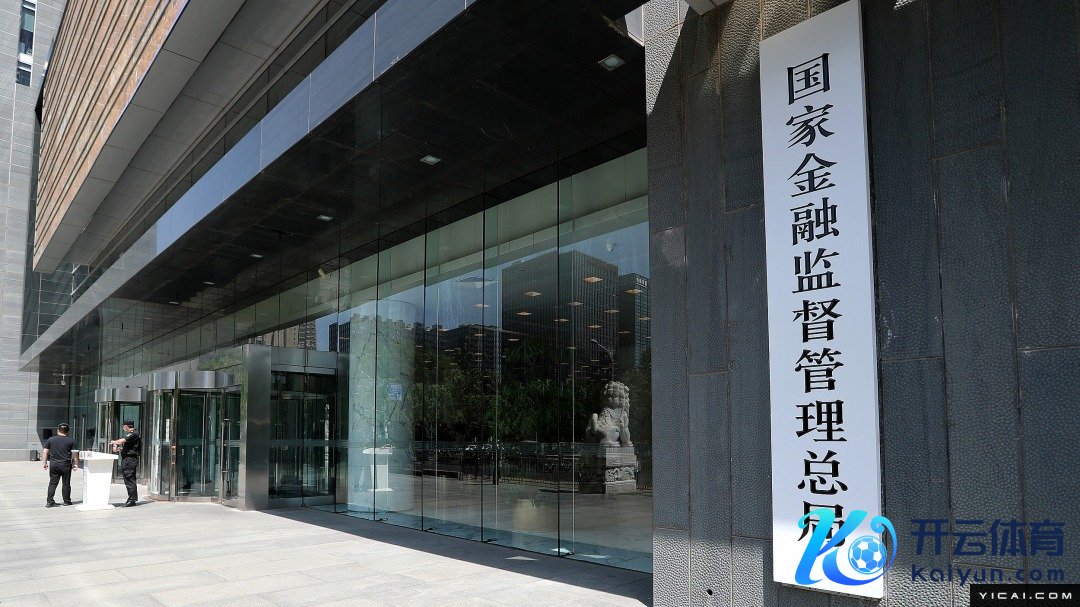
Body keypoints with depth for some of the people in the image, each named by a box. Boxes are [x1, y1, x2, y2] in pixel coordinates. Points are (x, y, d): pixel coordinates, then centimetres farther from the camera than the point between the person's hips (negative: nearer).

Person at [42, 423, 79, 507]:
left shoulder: (50, 439, 5)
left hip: (53, 465, 2)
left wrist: (44, 462, 12)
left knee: (52, 483, 8)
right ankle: (66, 501, 14)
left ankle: (49, 501, 3)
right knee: (66, 484, 7)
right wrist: (75, 464, 6)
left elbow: (45, 452, 5)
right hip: (66, 465, -2)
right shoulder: (71, 441, -1)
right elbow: (75, 454, -2)